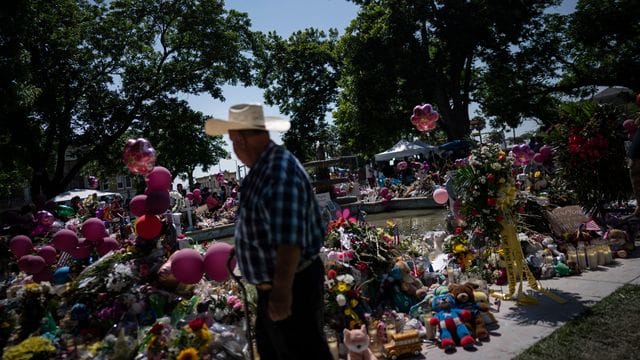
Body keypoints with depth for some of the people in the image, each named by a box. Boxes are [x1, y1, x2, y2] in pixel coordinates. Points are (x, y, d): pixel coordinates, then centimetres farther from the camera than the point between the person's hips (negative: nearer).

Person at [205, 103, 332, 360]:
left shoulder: (280, 171, -26)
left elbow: (289, 240, -31)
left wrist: (282, 290, -29)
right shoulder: (263, 167, 7)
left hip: (292, 288, -10)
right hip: (272, 285, 10)